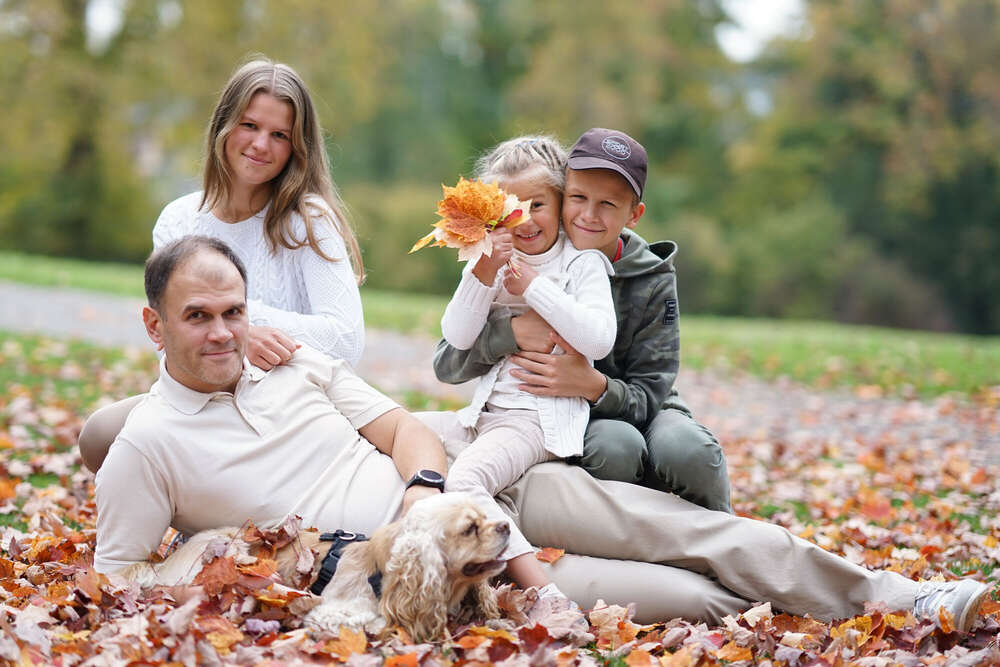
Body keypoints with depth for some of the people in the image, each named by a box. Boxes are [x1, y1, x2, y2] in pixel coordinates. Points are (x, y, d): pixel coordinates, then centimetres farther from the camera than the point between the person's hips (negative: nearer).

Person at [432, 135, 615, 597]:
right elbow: (457, 339, 3)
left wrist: (533, 286, -12)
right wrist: (483, 275, -12)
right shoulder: (490, 263, 14)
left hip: (543, 417, -8)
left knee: (466, 477, -32)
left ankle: (540, 588, -37)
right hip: (486, 411, 8)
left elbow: (599, 341, -15)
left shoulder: (582, 263, 0)